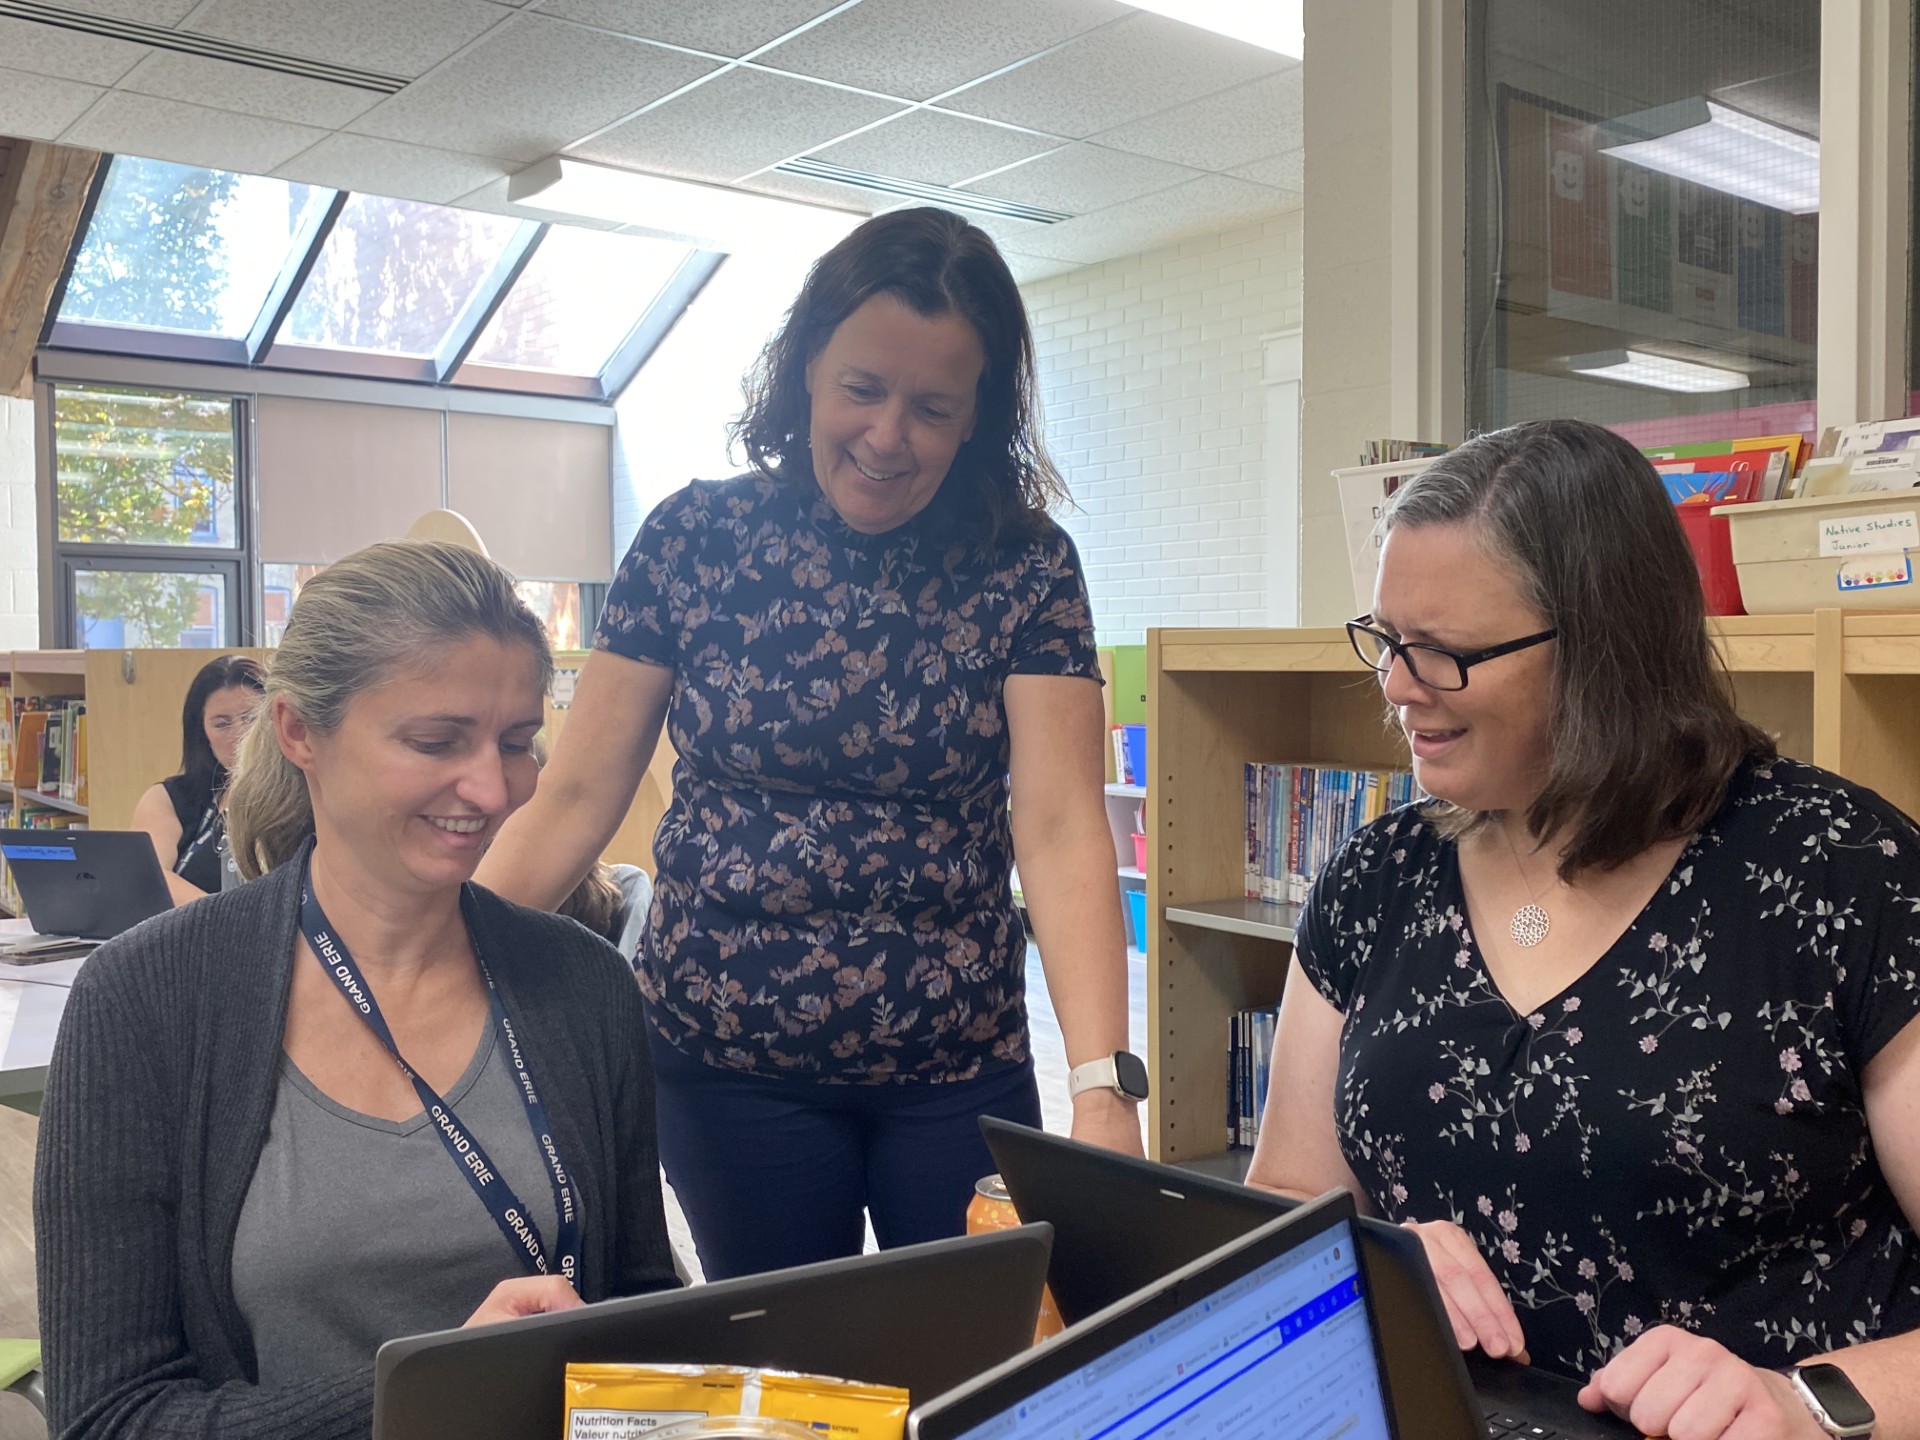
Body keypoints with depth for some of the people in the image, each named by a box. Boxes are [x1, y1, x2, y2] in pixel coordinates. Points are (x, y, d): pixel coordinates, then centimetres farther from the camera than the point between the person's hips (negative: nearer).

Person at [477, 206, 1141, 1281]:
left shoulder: (1025, 567, -7)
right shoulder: (696, 537, -5)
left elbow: (1061, 829, -16)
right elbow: (577, 797, -4)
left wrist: (1103, 1083, -27)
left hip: (958, 1071, 0)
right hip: (729, 1068, 1)